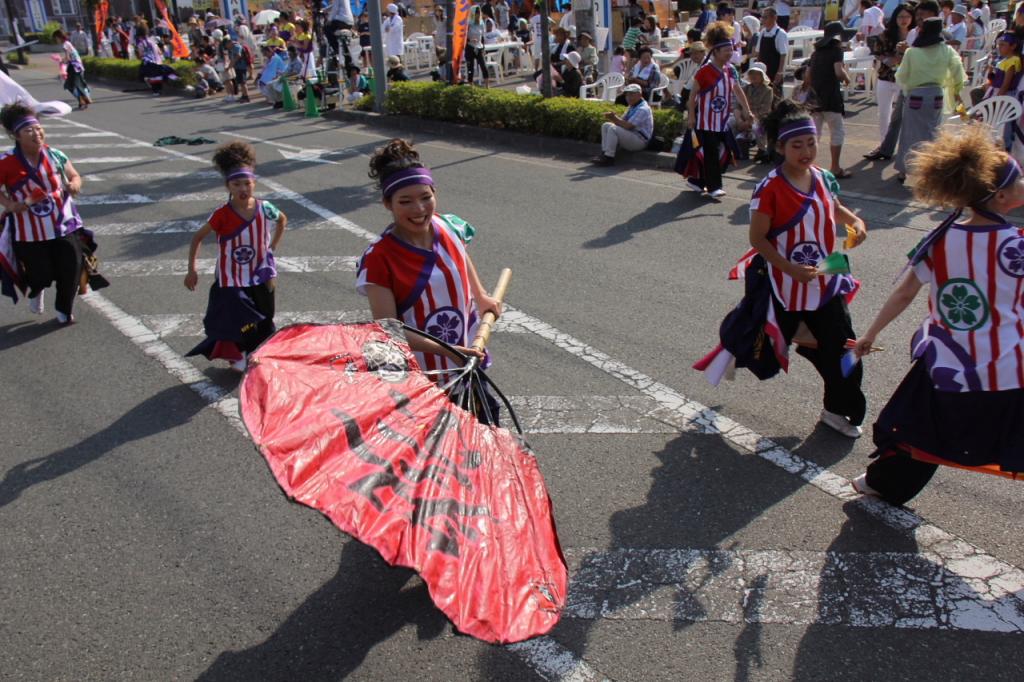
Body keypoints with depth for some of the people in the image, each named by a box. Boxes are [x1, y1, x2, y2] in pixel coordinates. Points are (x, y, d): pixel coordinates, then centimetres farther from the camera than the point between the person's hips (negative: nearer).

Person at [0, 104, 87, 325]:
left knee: (71, 271, 3)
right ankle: (35, 290, 46)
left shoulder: (54, 155, -4)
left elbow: (75, 176, 10)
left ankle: (64, 310, 32)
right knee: (41, 275, 5)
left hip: (64, 225, 3)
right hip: (30, 233, -2)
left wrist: (74, 185, -12)